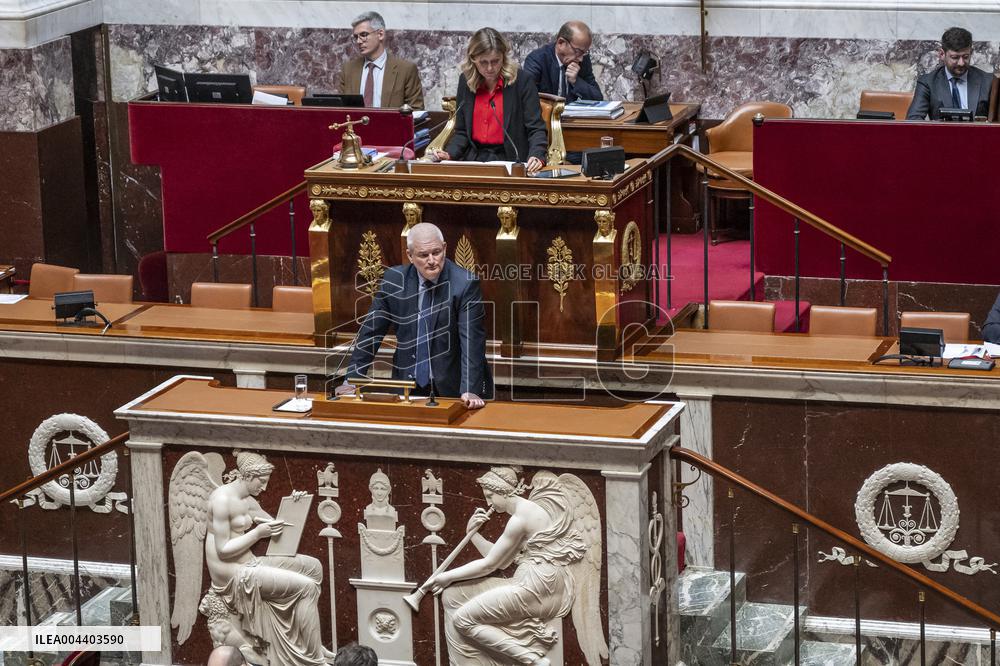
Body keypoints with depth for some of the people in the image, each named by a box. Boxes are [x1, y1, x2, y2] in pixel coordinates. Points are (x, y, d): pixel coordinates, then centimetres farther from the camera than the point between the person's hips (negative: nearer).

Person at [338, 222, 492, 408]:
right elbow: (371, 331, 7)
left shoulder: (465, 284, -10)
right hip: (408, 388, 3)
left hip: (452, 389, -3)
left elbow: (471, 340, -15)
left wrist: (470, 391, -26)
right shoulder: (394, 279, 0)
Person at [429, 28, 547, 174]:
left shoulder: (522, 81, -4)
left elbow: (536, 129, -5)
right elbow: (462, 132, 14)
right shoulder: (466, 81, 8)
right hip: (474, 160, 4)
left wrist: (536, 157, -24)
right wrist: (449, 154, -5)